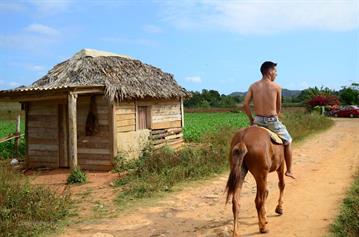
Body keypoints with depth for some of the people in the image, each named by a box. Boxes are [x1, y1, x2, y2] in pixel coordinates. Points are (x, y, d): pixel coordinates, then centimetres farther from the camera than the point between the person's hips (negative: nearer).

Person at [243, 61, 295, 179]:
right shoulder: (276, 87, -4)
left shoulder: (253, 86, 2)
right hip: (272, 120, -2)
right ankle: (289, 170, 27)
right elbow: (279, 107, 5)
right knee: (288, 142, 20)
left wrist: (251, 119, 7)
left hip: (258, 120, 2)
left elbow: (245, 104, -5)